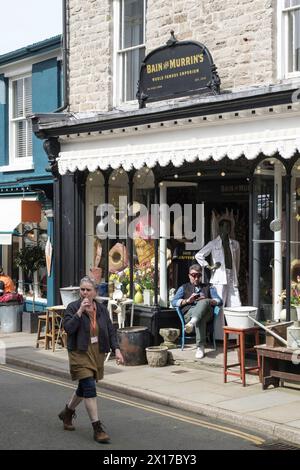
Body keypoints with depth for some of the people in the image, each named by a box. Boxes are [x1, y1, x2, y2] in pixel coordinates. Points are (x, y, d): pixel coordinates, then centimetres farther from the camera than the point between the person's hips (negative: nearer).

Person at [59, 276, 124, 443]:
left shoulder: (102, 309, 5)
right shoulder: (73, 307, -7)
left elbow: (111, 331, 7)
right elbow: (68, 328, -19)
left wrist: (117, 350, -3)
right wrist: (80, 311, -25)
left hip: (97, 353, 5)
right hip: (80, 353, -5)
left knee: (85, 387, 17)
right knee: (90, 388, -12)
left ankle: (67, 412, 42)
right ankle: (97, 428, -8)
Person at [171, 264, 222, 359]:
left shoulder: (208, 287, 33)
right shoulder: (184, 288, 30)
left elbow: (219, 301, 16)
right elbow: (174, 302, 12)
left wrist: (207, 300, -5)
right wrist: (187, 300, -6)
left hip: (206, 312, 0)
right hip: (189, 312, 0)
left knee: (203, 302, -38)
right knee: (200, 318, -39)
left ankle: (192, 323, -65)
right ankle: (200, 347, -53)